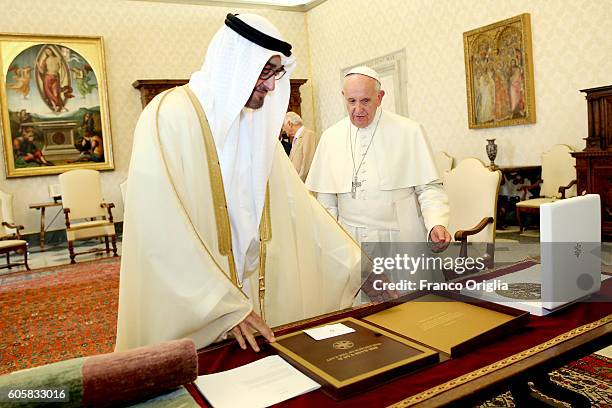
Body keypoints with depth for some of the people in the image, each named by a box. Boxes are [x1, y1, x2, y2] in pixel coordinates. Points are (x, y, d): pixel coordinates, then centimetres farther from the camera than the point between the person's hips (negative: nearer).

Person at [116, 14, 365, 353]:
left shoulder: (256, 123, 6)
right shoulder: (169, 116, -16)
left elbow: (296, 202, 4)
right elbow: (162, 230, -23)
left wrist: (358, 266, 1)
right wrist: (225, 305, -24)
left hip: (252, 294, 6)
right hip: (188, 311, -6)